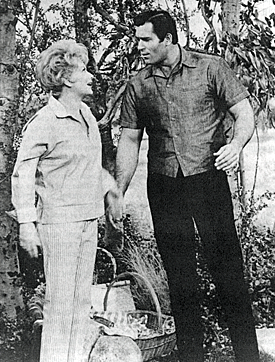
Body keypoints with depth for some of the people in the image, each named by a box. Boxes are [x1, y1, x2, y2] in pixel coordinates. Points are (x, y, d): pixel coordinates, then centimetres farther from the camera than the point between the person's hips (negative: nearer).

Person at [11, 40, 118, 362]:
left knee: (82, 298, 14)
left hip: (88, 218, 8)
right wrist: (27, 222, -17)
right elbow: (22, 173, -13)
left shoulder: (85, 114, 9)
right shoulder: (44, 123, -14)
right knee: (61, 300, 0)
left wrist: (108, 183, 27)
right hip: (59, 220, -8)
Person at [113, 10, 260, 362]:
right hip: (164, 187, 3)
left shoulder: (211, 68, -1)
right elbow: (129, 140, 10)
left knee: (227, 268, -2)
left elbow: (244, 113, 0)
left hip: (208, 179, -3)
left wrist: (236, 144, -21)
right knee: (179, 277, 8)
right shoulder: (137, 85, 7)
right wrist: (119, 192, 3)